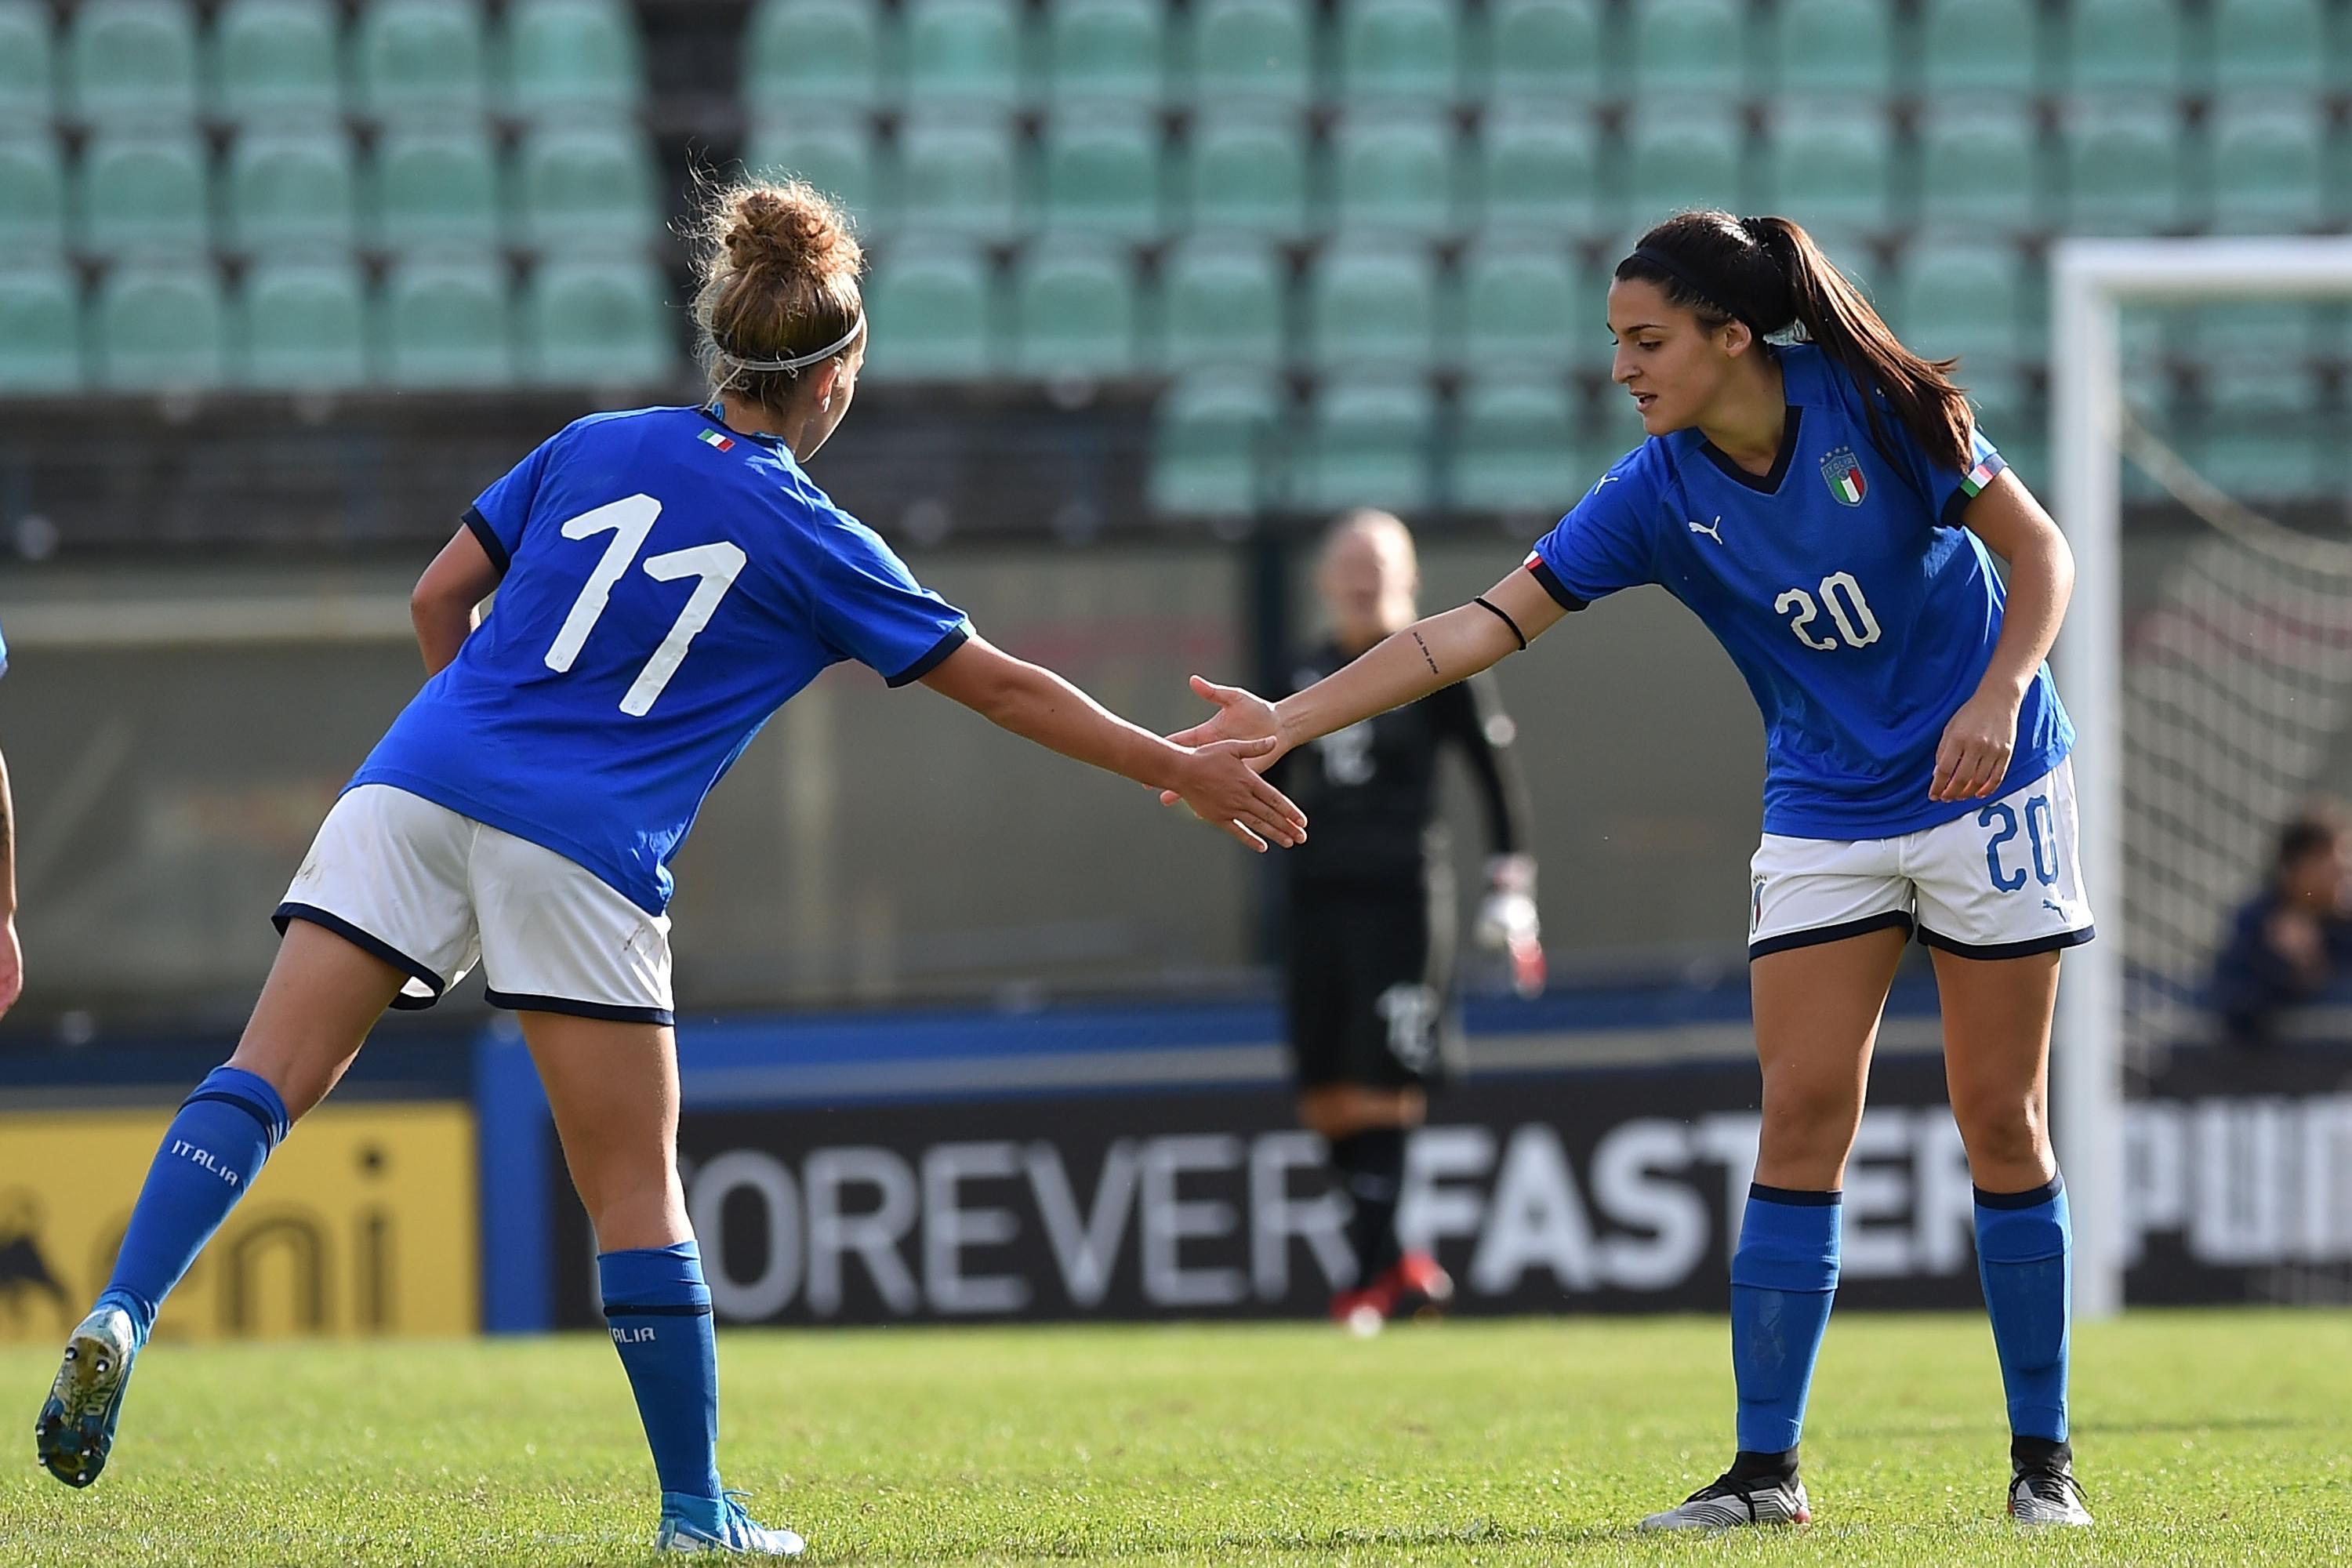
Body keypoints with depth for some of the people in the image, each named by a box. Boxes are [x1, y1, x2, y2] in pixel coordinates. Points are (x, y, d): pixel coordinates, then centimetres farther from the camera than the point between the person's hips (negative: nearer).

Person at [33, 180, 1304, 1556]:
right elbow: (1003, 687, 10)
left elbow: (441, 598, 16)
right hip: (585, 851, -3)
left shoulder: (596, 448, 13)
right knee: (637, 1187, 6)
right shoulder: (814, 544, 5)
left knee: (266, 1079, -4)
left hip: (419, 782, 3)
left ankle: (120, 1318, -26)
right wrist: (1187, 773, 19)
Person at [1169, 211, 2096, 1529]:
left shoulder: (1874, 409, -14)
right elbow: (1487, 624, -10)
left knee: (2001, 1120, -2)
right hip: (1824, 817, 3)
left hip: (1987, 787, -3)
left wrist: (1997, 694, -23)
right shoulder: (1658, 495, -7)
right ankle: (1765, 1471, -4)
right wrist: (1290, 720, -16)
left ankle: (2044, 1459, 7)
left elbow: (2040, 552, -6)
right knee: (1802, 1122, -6)